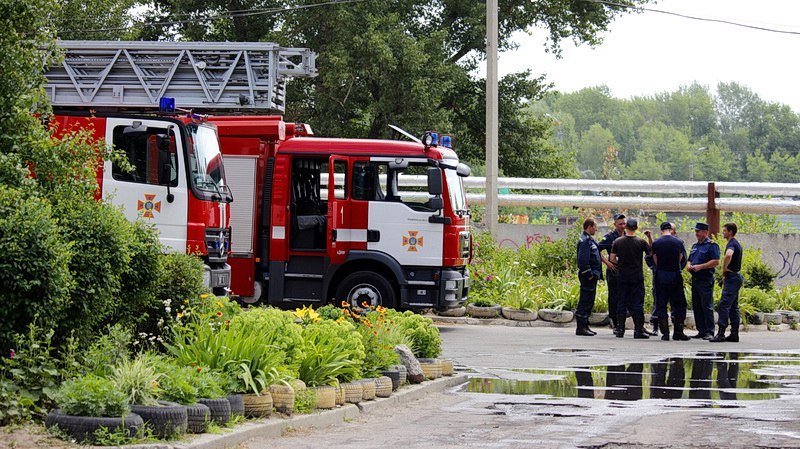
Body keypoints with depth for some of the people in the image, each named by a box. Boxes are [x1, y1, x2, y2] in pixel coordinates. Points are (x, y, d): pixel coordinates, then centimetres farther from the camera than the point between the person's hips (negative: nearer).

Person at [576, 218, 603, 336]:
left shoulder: (590, 240, 17)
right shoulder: (585, 241, -16)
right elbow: (583, 260, -23)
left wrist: (596, 274, 18)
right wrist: (589, 275, -21)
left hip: (592, 276, 11)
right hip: (588, 277, -11)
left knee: (589, 302, 13)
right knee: (585, 301, -8)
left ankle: (585, 326, 18)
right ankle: (581, 328, -7)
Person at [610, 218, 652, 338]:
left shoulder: (618, 242, -2)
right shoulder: (641, 242, -7)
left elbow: (612, 259, -1)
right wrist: (650, 238, 8)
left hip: (622, 276, 2)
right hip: (637, 277, -2)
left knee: (622, 303, 7)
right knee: (637, 304, 1)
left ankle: (620, 330, 6)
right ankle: (638, 330, -2)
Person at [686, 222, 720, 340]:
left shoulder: (711, 245, -7)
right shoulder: (695, 246, 19)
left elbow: (716, 261, -16)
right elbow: (690, 260, 27)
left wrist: (700, 266, -19)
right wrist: (688, 265, 4)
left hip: (706, 280, -9)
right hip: (695, 280, 9)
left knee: (707, 306, -9)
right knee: (696, 307, 9)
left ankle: (709, 332, -7)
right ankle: (701, 331, 13)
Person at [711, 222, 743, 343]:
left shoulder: (731, 244, -15)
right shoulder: (736, 243, 18)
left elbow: (728, 255, -37)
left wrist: (724, 270, -22)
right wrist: (725, 278, 22)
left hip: (732, 278, -11)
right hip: (736, 277, 11)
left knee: (724, 304, -13)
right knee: (733, 307, 11)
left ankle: (721, 333, -17)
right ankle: (734, 334, 12)